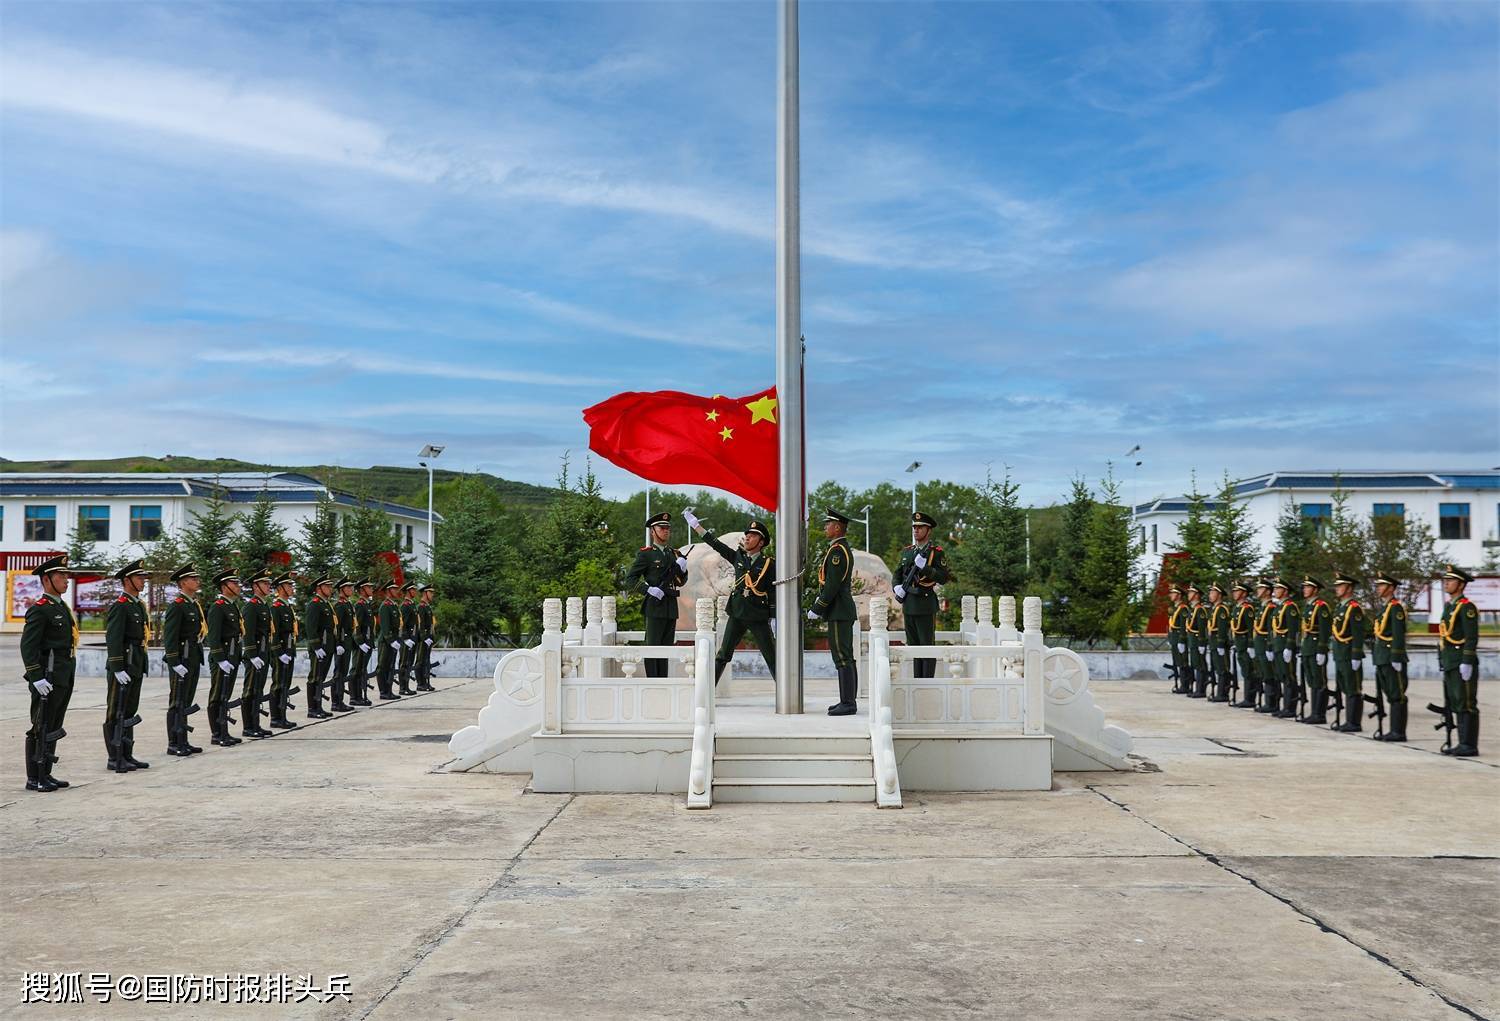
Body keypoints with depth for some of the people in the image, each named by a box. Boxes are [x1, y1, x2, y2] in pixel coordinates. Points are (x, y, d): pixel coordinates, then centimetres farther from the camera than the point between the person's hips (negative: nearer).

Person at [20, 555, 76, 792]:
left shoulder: (62, 606, 17)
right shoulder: (39, 609, -12)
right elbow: (28, 646, -18)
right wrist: (36, 678, -23)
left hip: (63, 679, 9)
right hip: (48, 678, -9)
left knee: (54, 728, 13)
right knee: (41, 728, -4)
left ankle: (45, 774, 20)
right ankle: (34, 779, 2)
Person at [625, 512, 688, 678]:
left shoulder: (674, 554, 16)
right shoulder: (646, 554, -2)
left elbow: (680, 582, 19)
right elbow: (630, 579, -4)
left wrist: (682, 569, -1)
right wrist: (648, 590, -18)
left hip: (671, 607, 6)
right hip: (655, 607, -6)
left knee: (666, 646, 8)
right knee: (653, 646, -5)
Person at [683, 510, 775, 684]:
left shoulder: (769, 563, -3)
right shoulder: (738, 557, 7)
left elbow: (774, 592, -3)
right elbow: (715, 544, 9)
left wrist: (774, 618, -7)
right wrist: (694, 523, 7)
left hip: (759, 617, -4)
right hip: (737, 615, 4)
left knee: (772, 658, -1)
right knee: (722, 655, 4)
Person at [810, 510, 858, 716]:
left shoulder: (838, 550, -16)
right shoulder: (841, 548, 17)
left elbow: (832, 585, -21)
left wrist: (817, 609, -15)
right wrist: (815, 605, 14)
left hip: (838, 612, -10)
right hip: (843, 611, 10)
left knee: (843, 658, -8)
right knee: (846, 658, 12)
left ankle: (848, 703, -7)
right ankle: (849, 701, 17)